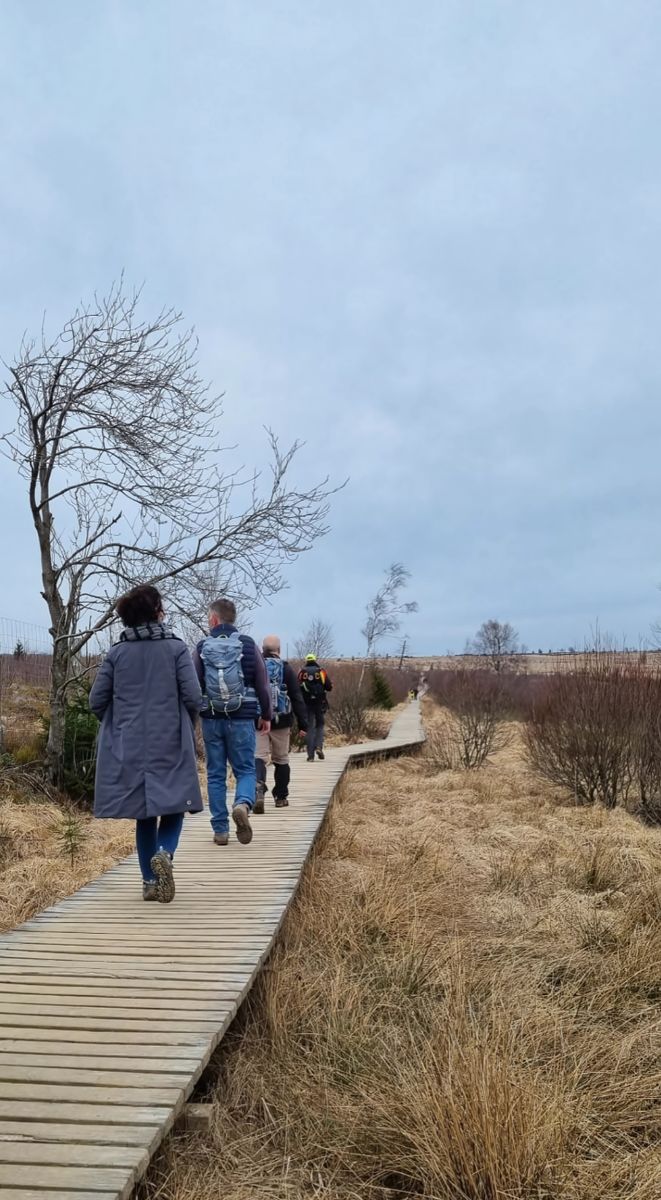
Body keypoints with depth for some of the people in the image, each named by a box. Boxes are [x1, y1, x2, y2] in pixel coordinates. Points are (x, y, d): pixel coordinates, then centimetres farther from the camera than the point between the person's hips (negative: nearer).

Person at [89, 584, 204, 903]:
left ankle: (150, 881, 15)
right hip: (170, 745, -3)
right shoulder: (176, 648, -6)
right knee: (172, 806, 9)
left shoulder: (116, 653, 1)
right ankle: (164, 853, -17)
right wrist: (185, 724, 10)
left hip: (129, 748, 3)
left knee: (144, 814, 12)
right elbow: (193, 698, -10)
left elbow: (97, 700, 1)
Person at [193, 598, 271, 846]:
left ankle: (220, 830, 10)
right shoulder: (248, 645, 1)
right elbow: (263, 685, 2)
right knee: (245, 770, 8)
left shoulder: (201, 648, 1)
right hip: (242, 719, -1)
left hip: (211, 719, 1)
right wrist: (266, 715, 13)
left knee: (215, 774, 9)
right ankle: (243, 804, -22)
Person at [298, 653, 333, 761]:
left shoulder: (302, 672, 1)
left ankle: (310, 755, 1)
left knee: (309, 727, 5)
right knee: (320, 725, 16)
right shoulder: (321, 671, 0)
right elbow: (329, 687, -2)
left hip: (307, 703, 0)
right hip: (320, 702, 0)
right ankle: (319, 746, -5)